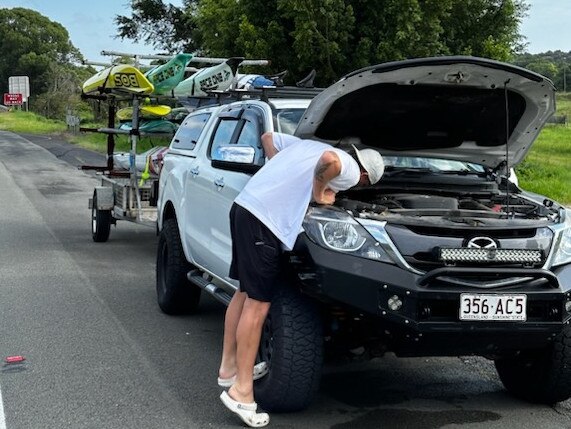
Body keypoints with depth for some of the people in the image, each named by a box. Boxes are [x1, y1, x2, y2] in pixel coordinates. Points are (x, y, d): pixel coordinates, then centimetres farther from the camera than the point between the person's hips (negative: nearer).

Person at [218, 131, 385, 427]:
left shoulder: (309, 145, 25)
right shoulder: (349, 170, -1)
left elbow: (268, 138, 32)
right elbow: (330, 159, -24)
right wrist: (318, 192, -7)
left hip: (244, 205, 9)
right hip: (264, 219, -9)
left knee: (245, 293, 19)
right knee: (258, 304, -5)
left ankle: (229, 367, 30)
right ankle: (241, 391, -1)